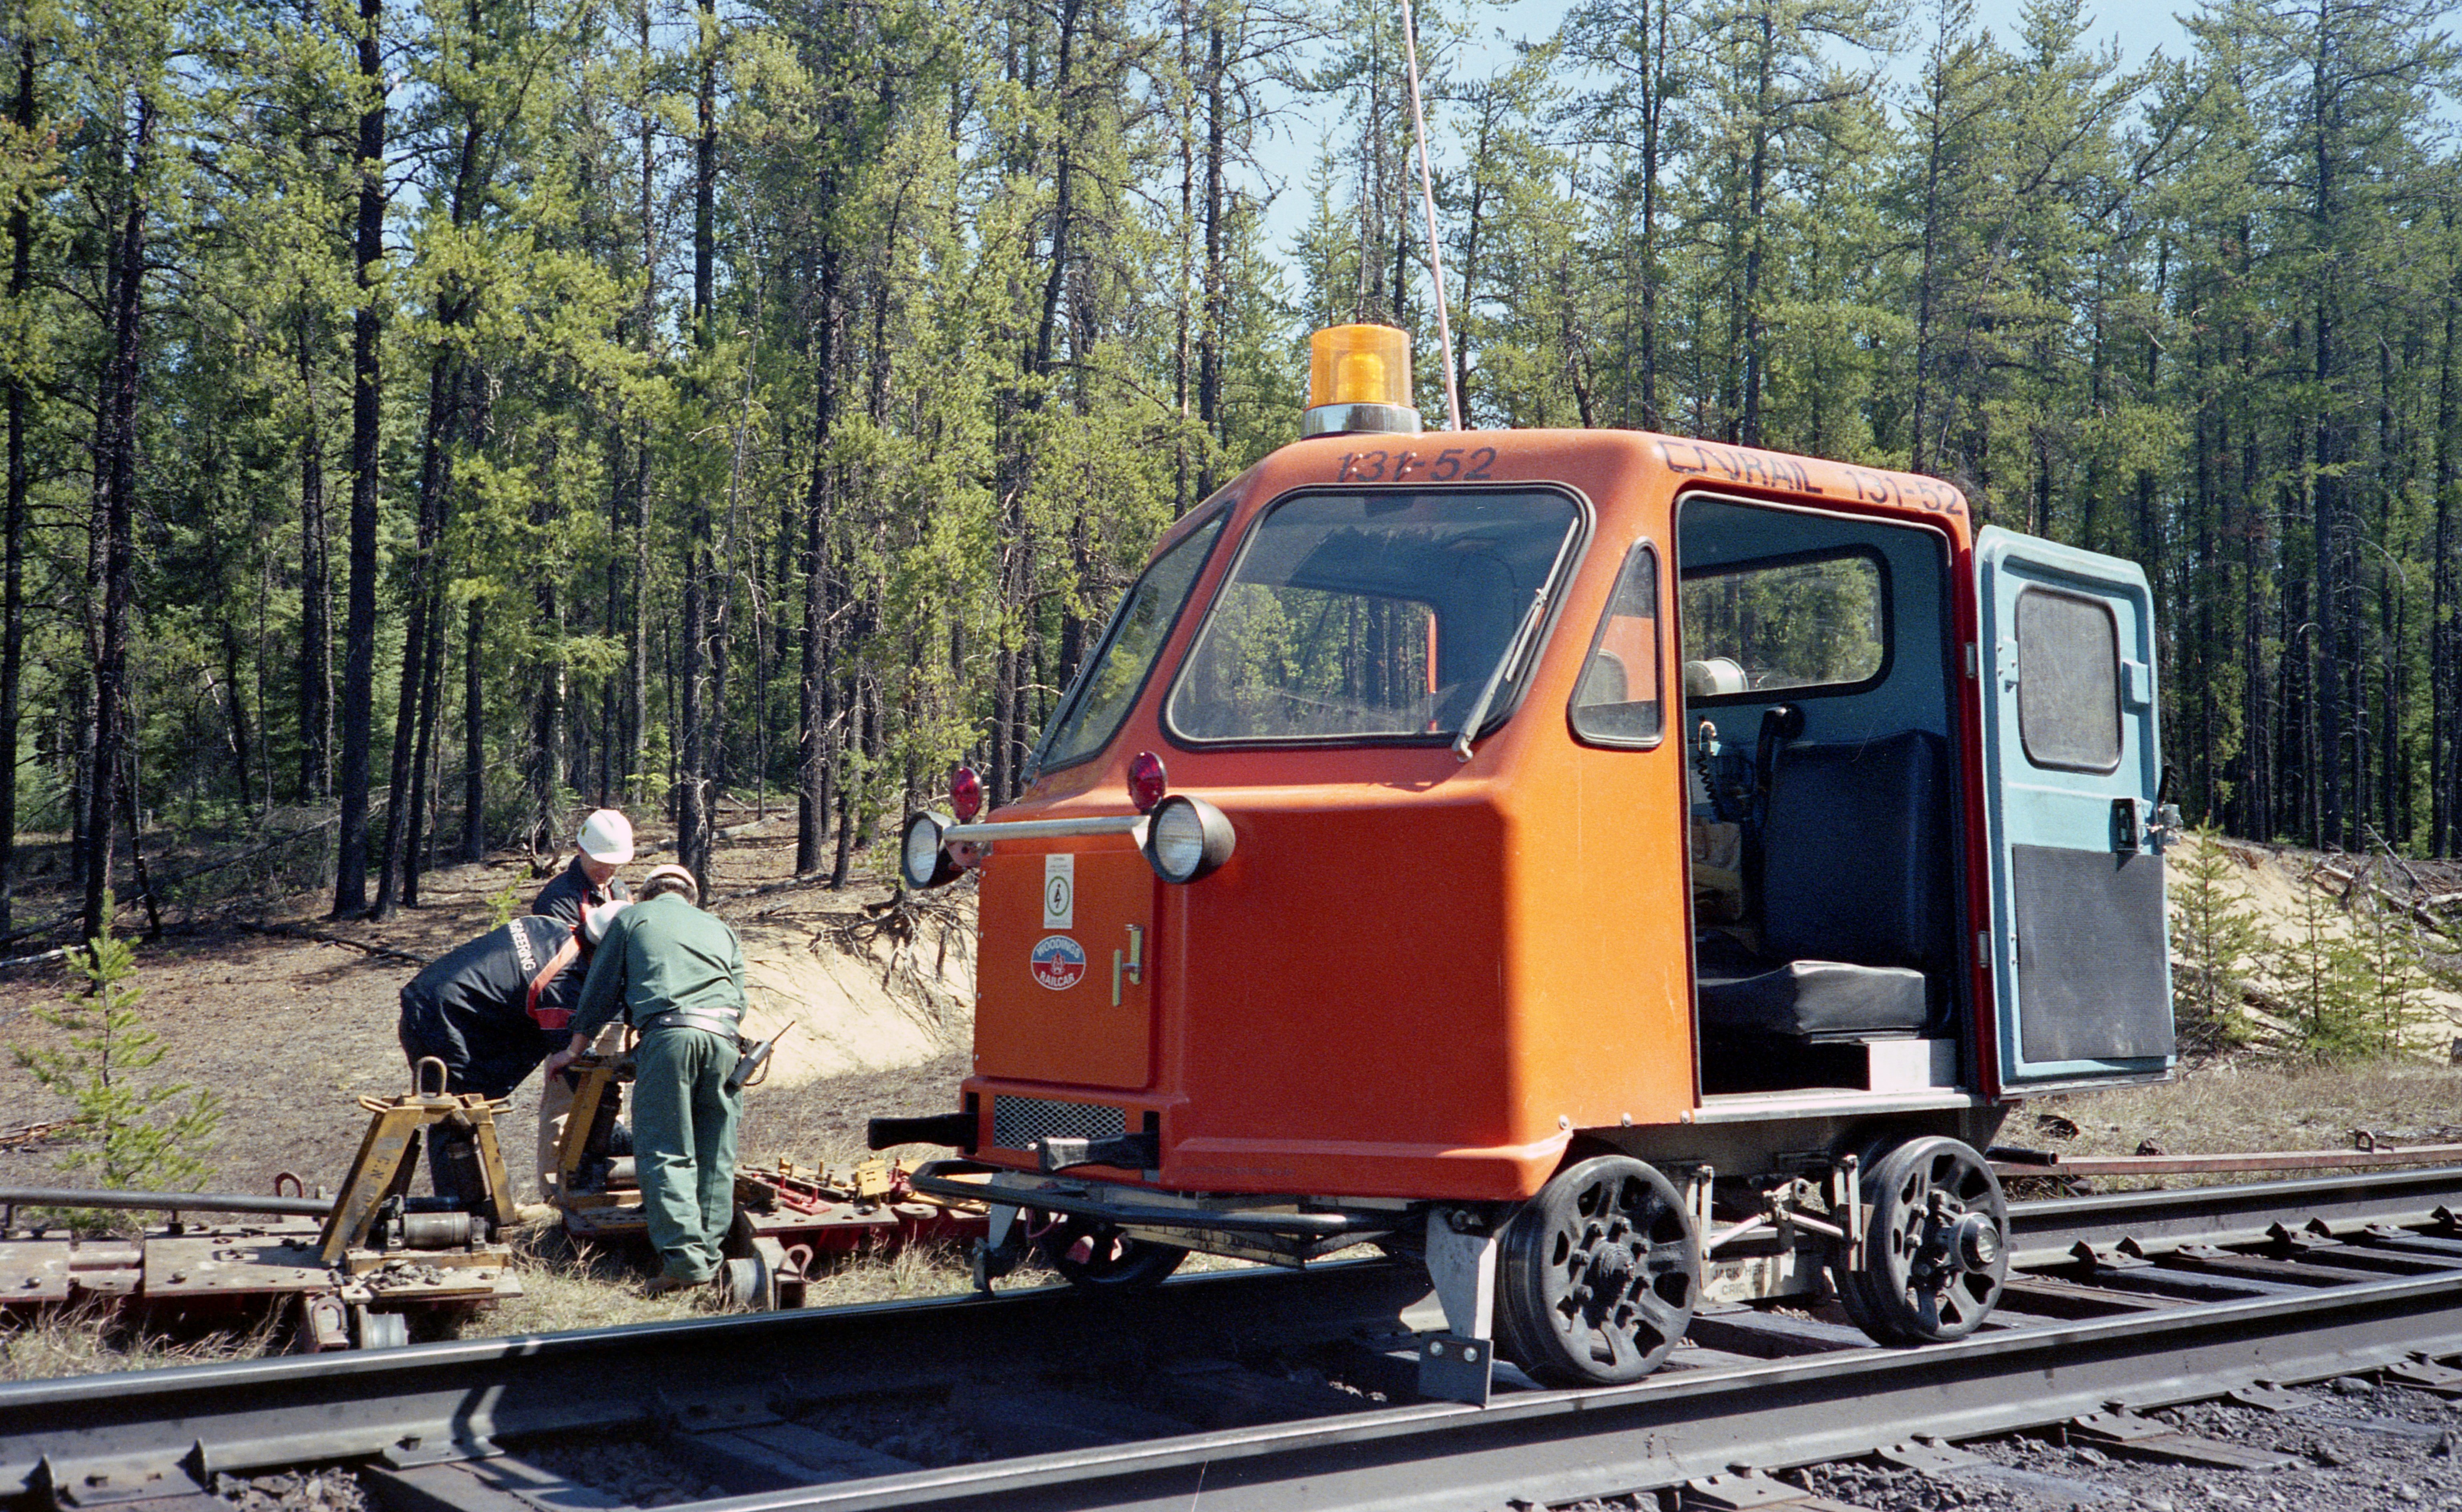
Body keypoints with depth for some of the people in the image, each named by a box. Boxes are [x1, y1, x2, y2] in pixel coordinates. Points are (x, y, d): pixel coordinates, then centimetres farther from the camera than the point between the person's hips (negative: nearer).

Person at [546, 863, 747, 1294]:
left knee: (664, 1150, -6)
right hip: (725, 1036, 4)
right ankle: (709, 1253, 5)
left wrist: (572, 1052, 34)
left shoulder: (633, 919, 22)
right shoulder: (721, 929, 31)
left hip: (668, 1030, -4)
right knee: (715, 1153, 9)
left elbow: (600, 992, 23)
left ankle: (684, 1254, -17)